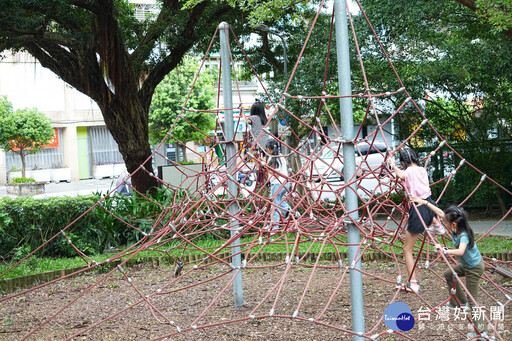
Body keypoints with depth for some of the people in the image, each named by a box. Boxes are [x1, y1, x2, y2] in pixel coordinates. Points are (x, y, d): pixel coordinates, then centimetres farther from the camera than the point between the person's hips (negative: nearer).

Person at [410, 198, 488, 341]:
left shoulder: (464, 235, -33)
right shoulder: (456, 229, -8)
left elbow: (460, 251, -52)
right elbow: (440, 213, 0)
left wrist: (445, 250, -55)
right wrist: (425, 202, 0)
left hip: (474, 268, -9)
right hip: (466, 265, 9)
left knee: (473, 298, -5)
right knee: (448, 274, 25)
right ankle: (461, 302, 35)